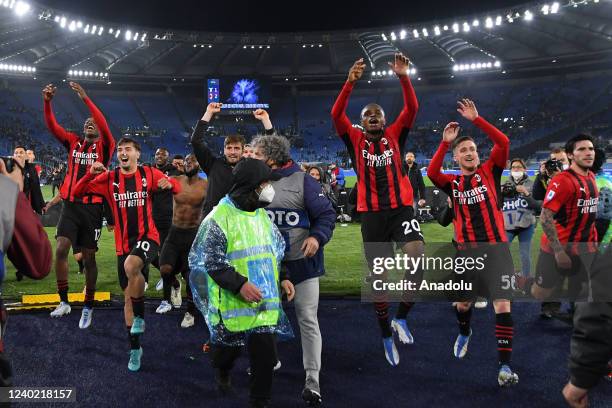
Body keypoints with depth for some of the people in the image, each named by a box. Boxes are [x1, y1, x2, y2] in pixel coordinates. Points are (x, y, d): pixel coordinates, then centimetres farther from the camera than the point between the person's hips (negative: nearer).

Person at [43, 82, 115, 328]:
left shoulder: (104, 146, 1)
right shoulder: (73, 143, 11)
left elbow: (104, 126, -18)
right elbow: (52, 127, 0)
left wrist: (85, 99, -25)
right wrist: (47, 102, -15)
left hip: (92, 207, -3)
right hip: (70, 205, 3)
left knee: (88, 257, 4)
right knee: (61, 250, -9)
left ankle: (88, 307, 17)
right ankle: (64, 302, 5)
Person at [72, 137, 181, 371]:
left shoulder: (149, 174, -2)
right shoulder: (108, 178, 2)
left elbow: (177, 189, 3)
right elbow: (77, 193, 0)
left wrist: (169, 183, -21)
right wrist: (90, 174, -18)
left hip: (147, 237, -3)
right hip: (123, 243, 3)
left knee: (131, 266, -35)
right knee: (128, 296, 9)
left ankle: (140, 317, -12)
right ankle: (135, 347, 25)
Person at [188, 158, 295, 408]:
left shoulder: (262, 215, 9)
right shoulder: (219, 218, -13)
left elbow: (276, 252, 19)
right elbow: (212, 261, -15)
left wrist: (282, 278, 6)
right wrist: (239, 284, -23)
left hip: (265, 302, 5)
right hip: (233, 302, -5)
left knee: (266, 354, 2)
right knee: (229, 346, 17)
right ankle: (221, 371, 52)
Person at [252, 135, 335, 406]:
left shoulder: (301, 181, -11)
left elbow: (326, 214, -12)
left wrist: (317, 237, -28)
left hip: (301, 262, -4)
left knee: (307, 320, 0)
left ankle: (312, 381, 10)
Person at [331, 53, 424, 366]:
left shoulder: (394, 136, 10)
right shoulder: (355, 139, 8)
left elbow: (412, 108, -2)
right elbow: (336, 115, -8)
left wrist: (403, 77, -14)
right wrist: (350, 82, -19)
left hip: (401, 208, 0)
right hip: (372, 212, 0)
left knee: (417, 257, -23)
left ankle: (401, 318, 0)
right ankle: (386, 334, 24)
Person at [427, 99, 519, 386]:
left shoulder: (490, 171, 6)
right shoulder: (453, 182, 7)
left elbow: (504, 143, -9)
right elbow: (431, 173, -14)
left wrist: (476, 119, -13)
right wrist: (445, 141, -16)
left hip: (496, 247, -2)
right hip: (466, 250, 2)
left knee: (503, 305, -8)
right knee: (463, 302, 16)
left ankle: (505, 365, 0)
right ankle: (464, 334, 48)